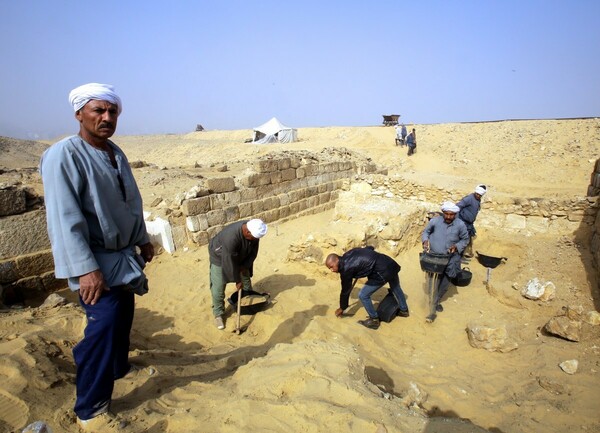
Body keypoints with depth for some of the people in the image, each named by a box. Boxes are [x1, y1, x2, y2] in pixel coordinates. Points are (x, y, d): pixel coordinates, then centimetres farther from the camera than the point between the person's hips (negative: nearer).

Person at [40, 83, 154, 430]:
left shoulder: (116, 153, 7)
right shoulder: (64, 155, -18)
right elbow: (65, 218, -23)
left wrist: (143, 239, 16)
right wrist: (85, 268, -26)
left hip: (123, 255, 8)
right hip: (96, 261, -8)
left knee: (122, 317, 20)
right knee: (104, 324, -9)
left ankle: (117, 366, 46)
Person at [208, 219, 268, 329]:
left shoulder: (254, 231, -25)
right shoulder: (231, 237, -44)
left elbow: (254, 252, -9)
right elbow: (230, 262, -34)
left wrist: (245, 266, -15)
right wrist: (237, 280, -25)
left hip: (240, 256, 6)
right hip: (220, 257, -6)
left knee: (246, 278, 16)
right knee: (218, 288, -5)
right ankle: (218, 314, 14)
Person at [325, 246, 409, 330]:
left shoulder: (346, 269, -12)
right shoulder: (348, 254, 9)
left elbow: (345, 290, -1)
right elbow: (370, 248, 19)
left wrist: (342, 308, 11)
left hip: (382, 272, -9)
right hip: (390, 263, 9)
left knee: (363, 295, 3)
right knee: (396, 288, 32)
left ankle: (374, 321, 19)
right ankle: (404, 310, 55)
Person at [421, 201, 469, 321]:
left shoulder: (460, 225, -11)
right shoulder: (435, 220, -13)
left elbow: (465, 239, 3)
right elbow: (426, 231, 5)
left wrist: (457, 246, -14)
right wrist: (425, 240, -14)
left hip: (450, 258, 1)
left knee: (445, 283, 13)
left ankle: (436, 301, 40)